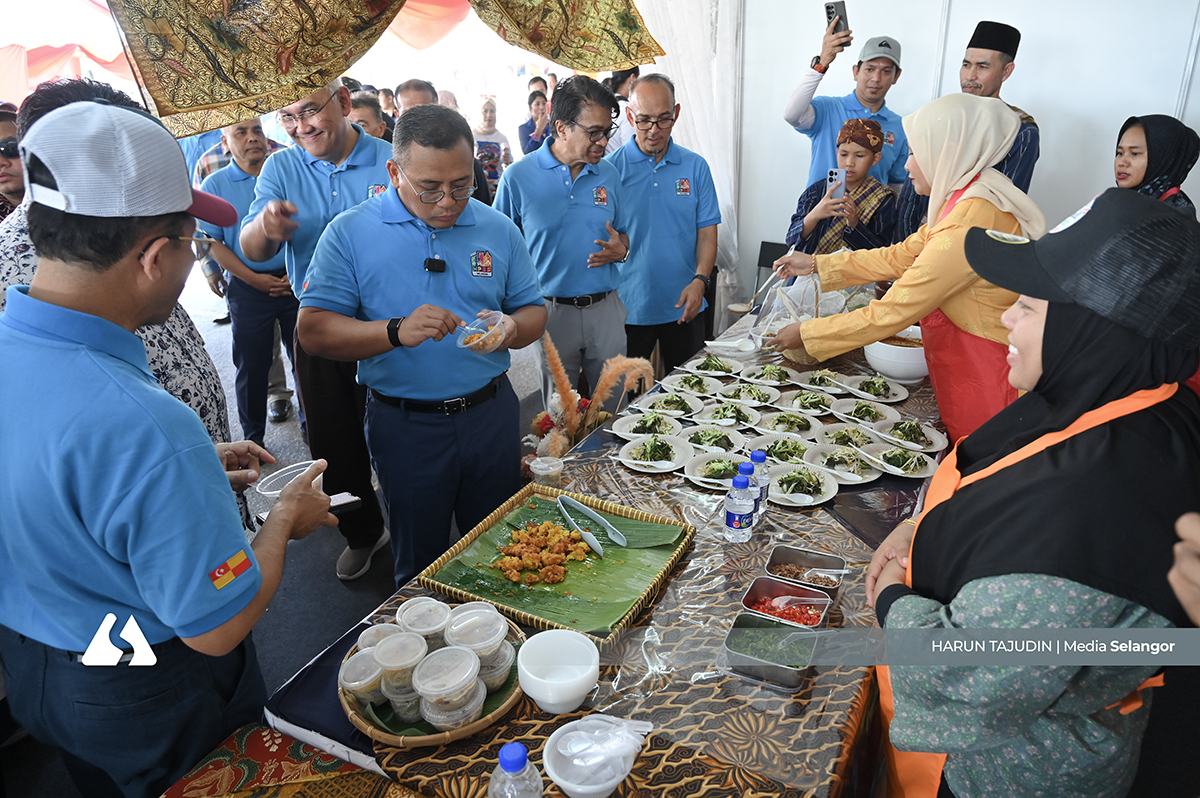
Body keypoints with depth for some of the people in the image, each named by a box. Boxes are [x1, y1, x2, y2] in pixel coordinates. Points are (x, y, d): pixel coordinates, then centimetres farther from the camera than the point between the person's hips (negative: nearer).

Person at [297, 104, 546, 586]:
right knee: (420, 568, 16)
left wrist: (513, 328, -17)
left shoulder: (498, 230, 1)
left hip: (491, 414, 3)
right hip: (406, 424, -2)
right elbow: (313, 330, -12)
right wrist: (396, 331, -28)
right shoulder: (350, 233, -7)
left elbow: (533, 310, 8)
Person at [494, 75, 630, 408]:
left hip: (605, 308, 3)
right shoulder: (518, 177, -6)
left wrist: (620, 250, -8)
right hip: (552, 311, -3)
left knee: (613, 405, 12)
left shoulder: (609, 174, 5)